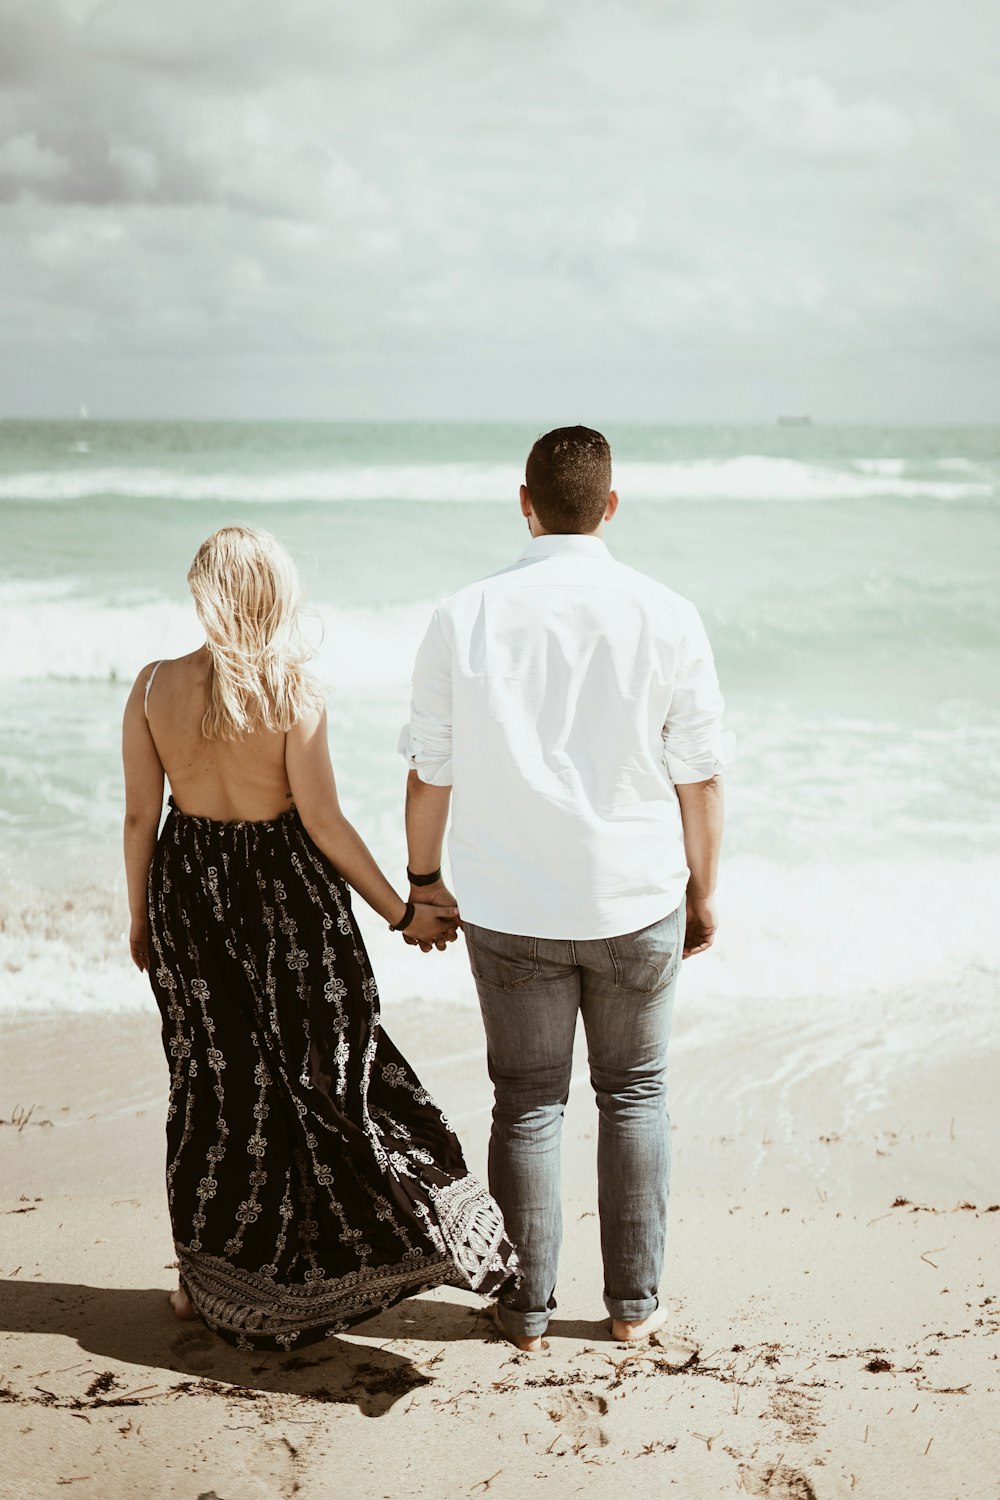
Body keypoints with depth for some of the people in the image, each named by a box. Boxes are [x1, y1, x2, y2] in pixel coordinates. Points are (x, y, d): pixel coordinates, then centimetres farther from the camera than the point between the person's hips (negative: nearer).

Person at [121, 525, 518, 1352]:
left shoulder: (154, 686, -7)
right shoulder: (292, 689, -17)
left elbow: (140, 816, -2)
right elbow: (324, 821, -15)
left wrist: (140, 915, 13)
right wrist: (403, 912, -6)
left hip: (190, 892, 3)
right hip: (286, 894, -3)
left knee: (211, 1080, 17)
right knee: (317, 1074, 12)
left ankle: (204, 1277, 28)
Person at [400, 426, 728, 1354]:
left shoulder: (463, 617, -7)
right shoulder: (665, 617, -9)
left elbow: (429, 773, -2)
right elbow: (700, 778, -4)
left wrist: (424, 876, 14)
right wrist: (702, 894, 10)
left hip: (508, 908, 0)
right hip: (637, 901, 0)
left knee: (526, 1103, 13)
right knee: (634, 1093, 16)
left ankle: (527, 1308, 23)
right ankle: (633, 1302, 24)